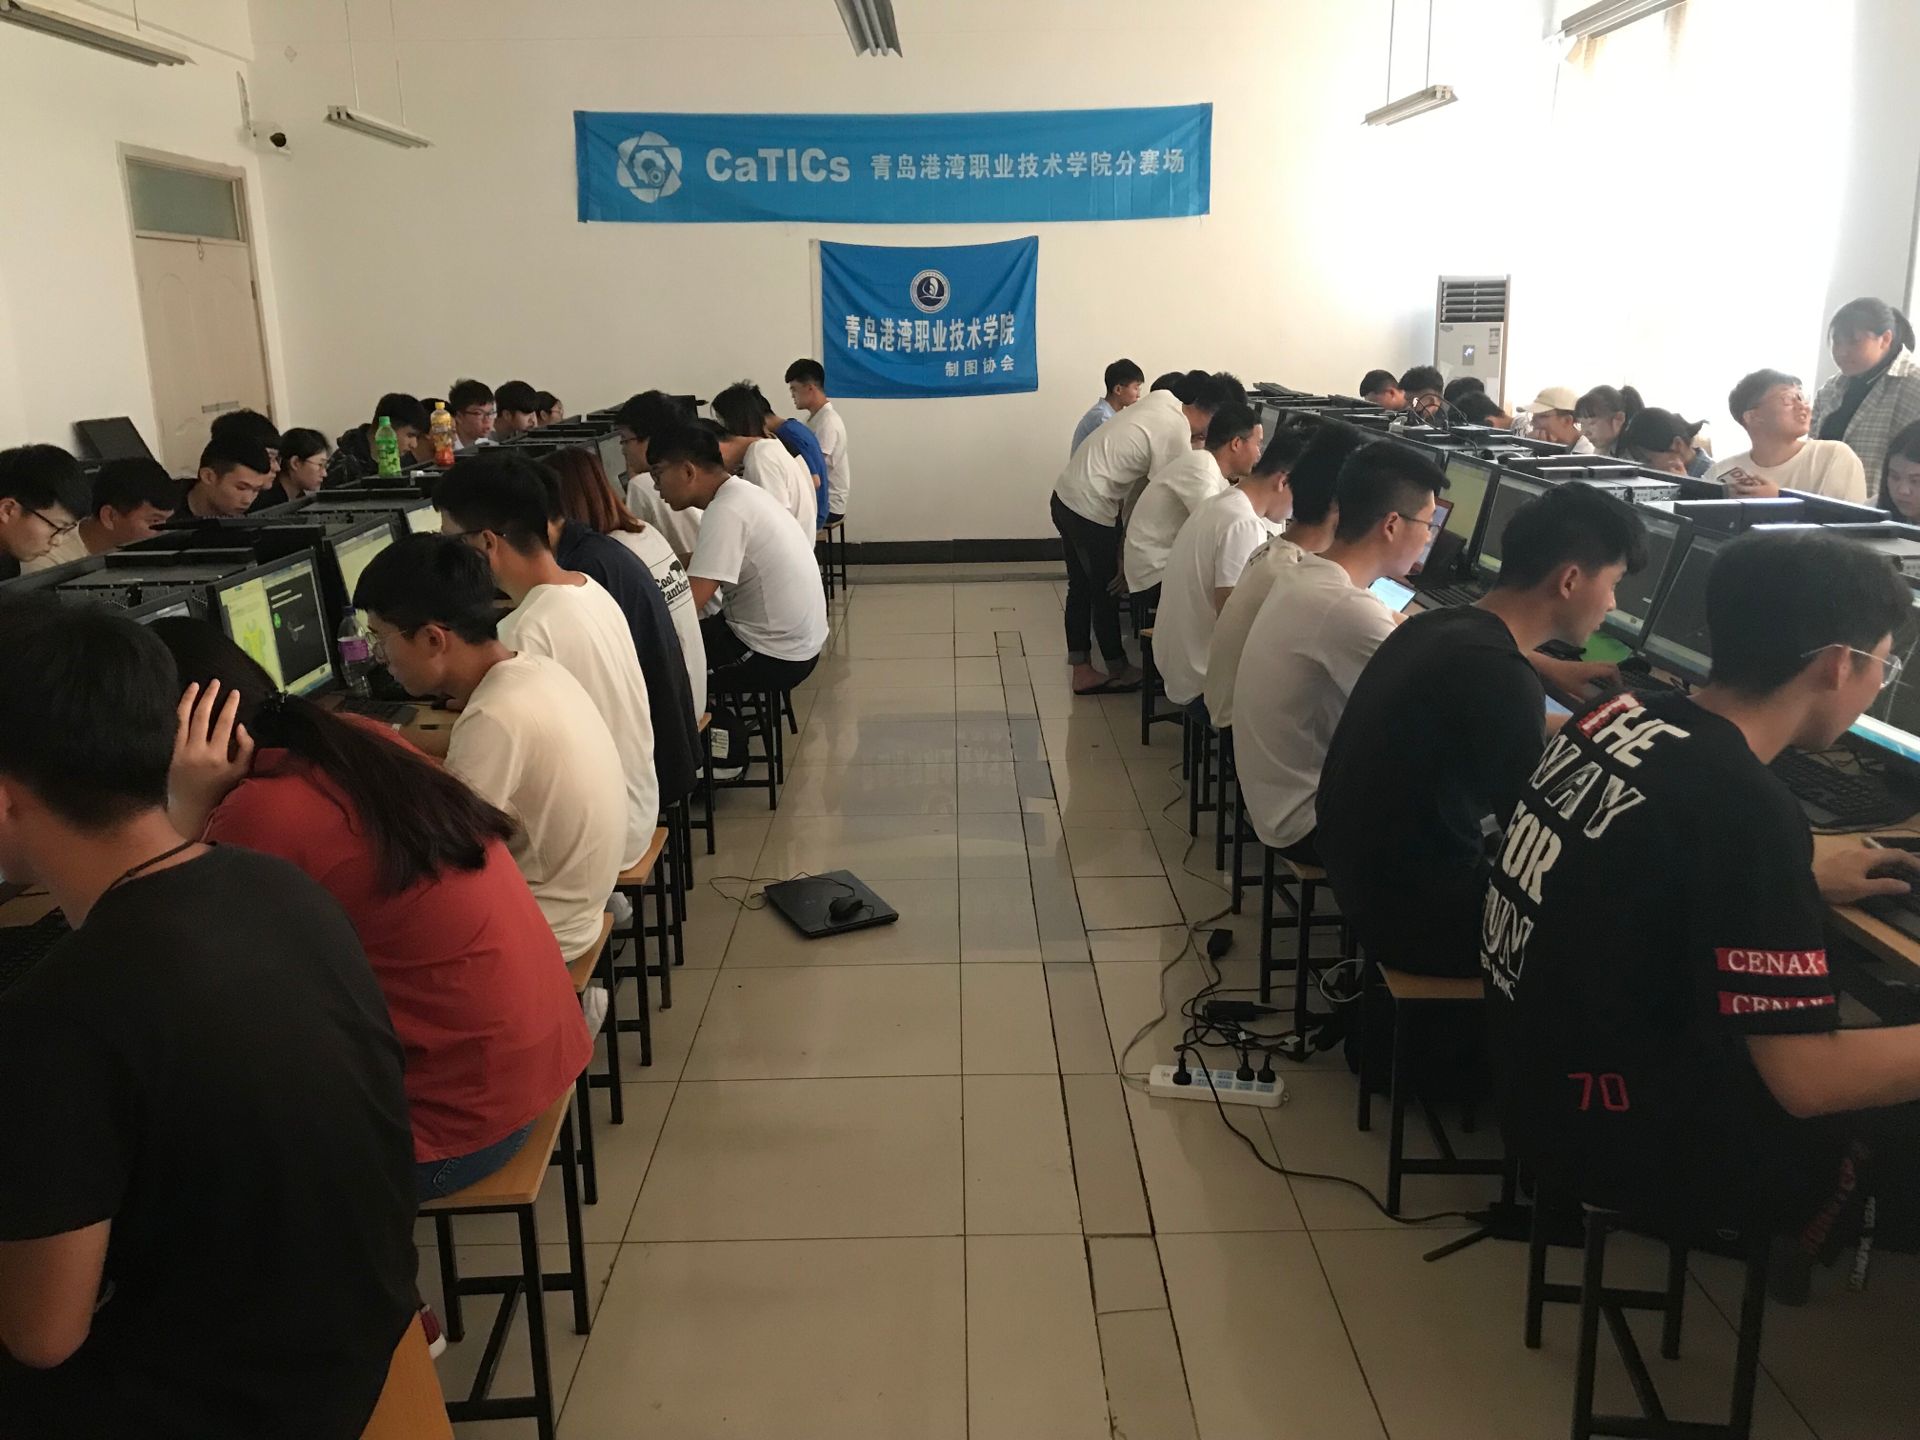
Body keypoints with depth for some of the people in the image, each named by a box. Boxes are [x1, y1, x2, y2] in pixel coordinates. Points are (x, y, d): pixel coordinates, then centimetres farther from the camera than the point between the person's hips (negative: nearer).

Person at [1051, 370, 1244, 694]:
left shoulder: (1163, 397, 2)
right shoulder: (1177, 434, -21)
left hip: (1066, 495, 9)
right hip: (1090, 509, -9)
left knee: (1081, 587, 16)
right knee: (1106, 591, 9)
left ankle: (1082, 672, 25)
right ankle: (1118, 670, 27)